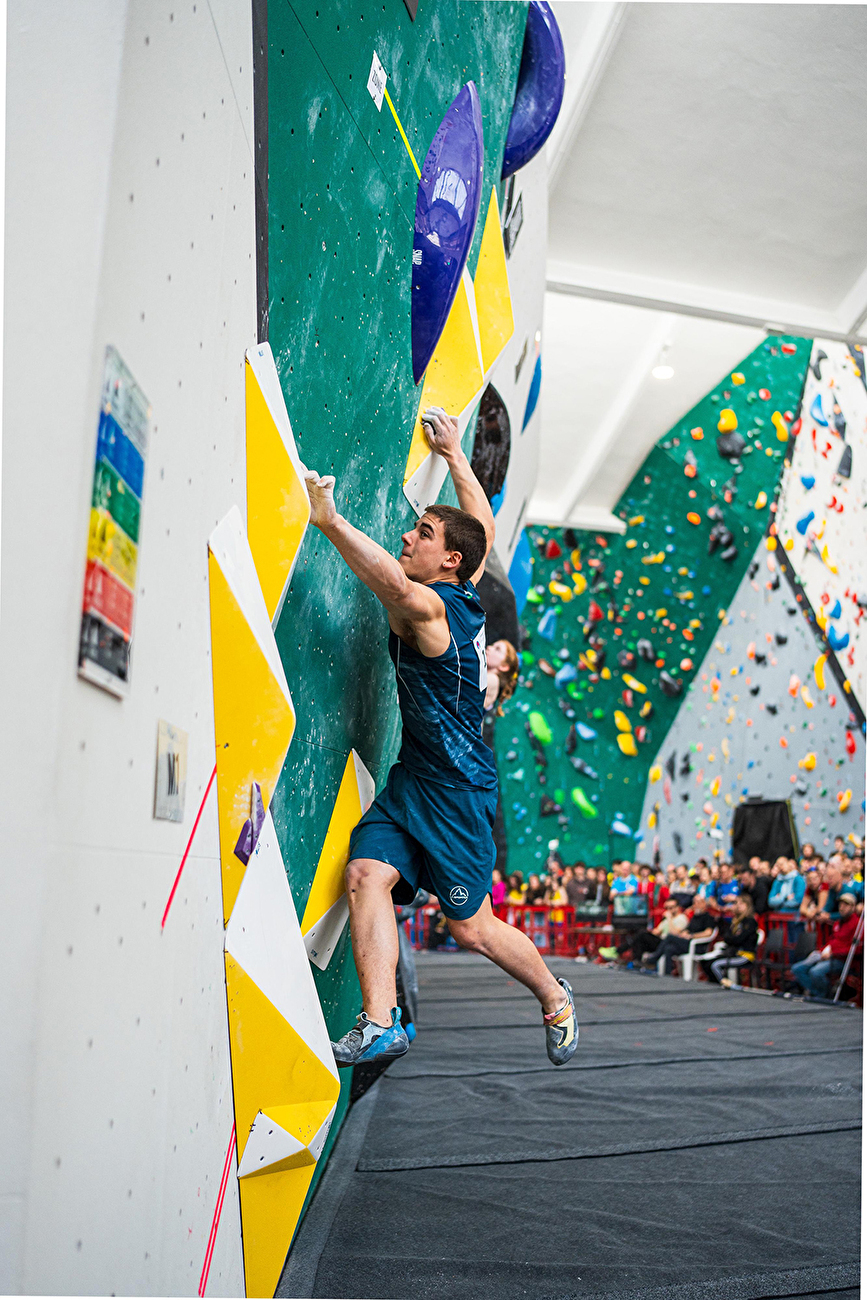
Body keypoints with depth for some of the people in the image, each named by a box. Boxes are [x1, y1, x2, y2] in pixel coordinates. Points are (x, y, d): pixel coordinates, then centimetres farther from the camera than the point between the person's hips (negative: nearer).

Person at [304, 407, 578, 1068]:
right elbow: (485, 524, 21)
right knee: (367, 875, -9)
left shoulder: (429, 608, -19)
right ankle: (381, 1023, -9)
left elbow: (396, 585, -43)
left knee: (471, 927, 5)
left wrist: (330, 520, -44)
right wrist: (452, 453, 26)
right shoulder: (467, 595, 5)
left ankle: (555, 997, 29)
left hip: (456, 789, -8)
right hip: (410, 780, 8)